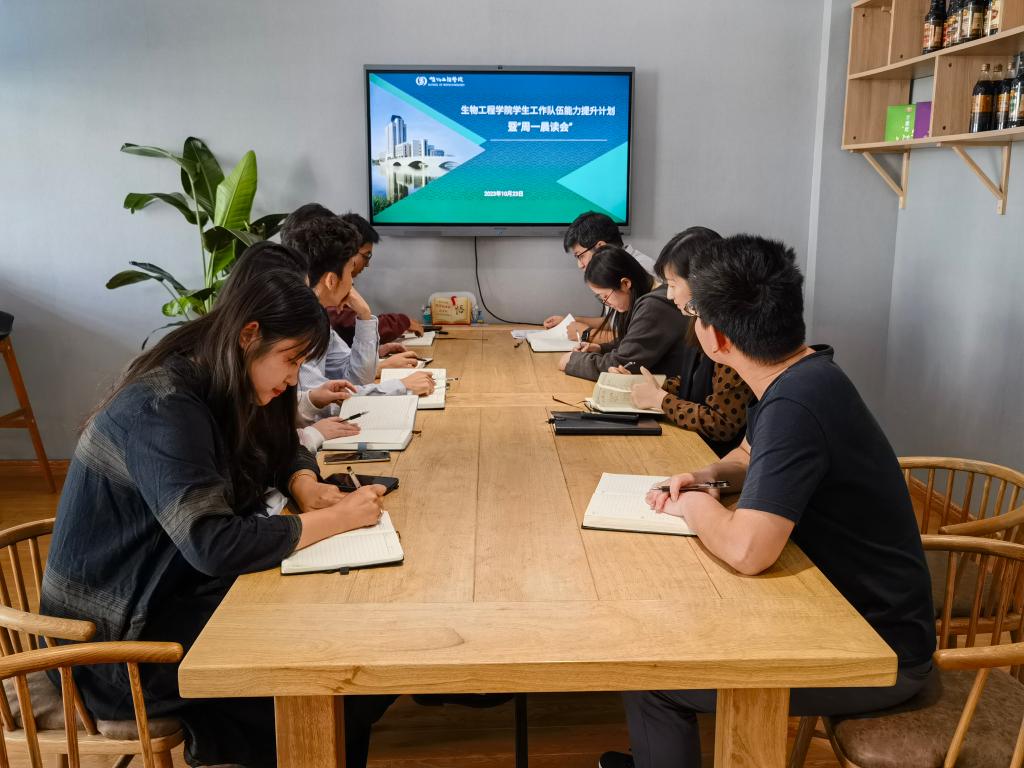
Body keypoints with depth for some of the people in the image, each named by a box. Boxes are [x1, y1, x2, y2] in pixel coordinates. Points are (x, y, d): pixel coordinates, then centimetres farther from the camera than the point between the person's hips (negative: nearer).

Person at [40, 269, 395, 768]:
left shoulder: (222, 389, 2)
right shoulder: (161, 409, -26)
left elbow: (285, 452, 14)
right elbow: (215, 545, -34)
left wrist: (308, 490, -8)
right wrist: (336, 519, -26)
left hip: (179, 587, 9)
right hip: (118, 639, -9)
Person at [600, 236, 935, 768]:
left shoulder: (795, 405, -29)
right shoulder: (808, 372, 1)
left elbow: (747, 550, -37)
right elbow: (752, 455, 19)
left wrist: (698, 506, -16)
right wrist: (709, 475, -2)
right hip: (855, 608, 9)